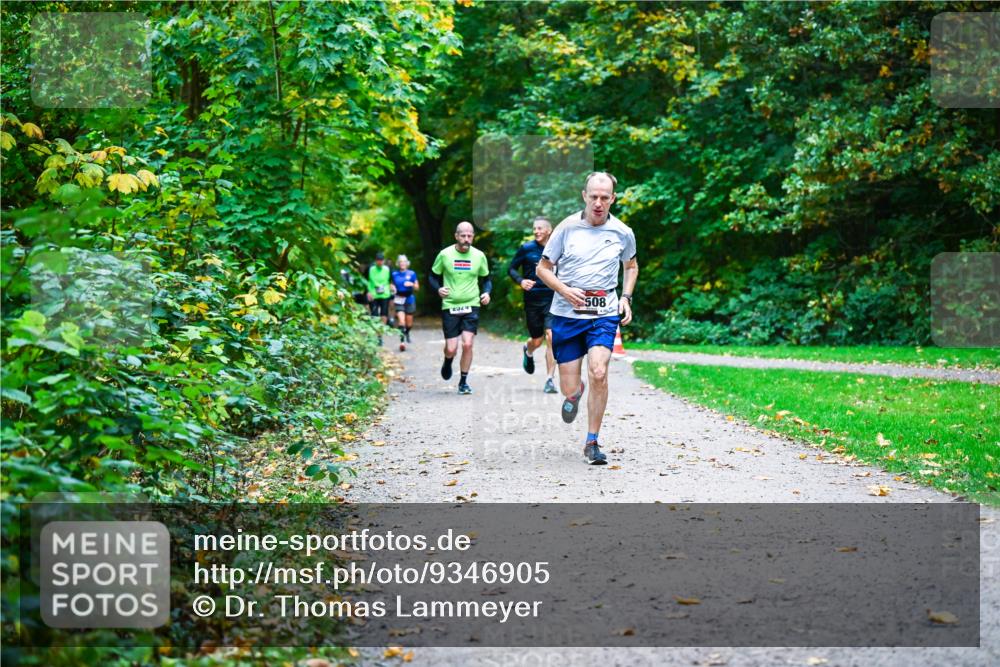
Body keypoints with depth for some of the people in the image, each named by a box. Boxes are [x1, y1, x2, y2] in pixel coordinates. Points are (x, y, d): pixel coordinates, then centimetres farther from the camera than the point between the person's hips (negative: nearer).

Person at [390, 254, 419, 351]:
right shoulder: (394, 274, 6)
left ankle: (407, 333, 42)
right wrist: (392, 288, -7)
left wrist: (411, 284, -13)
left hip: (409, 299, 1)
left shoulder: (412, 274, 4)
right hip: (399, 300, -1)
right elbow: (392, 285, 16)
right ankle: (402, 341, -21)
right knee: (401, 320, -17)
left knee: (409, 321, 10)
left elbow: (417, 287, 7)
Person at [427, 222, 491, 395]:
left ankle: (463, 382, 5)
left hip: (471, 305, 1)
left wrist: (486, 292, -6)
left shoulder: (479, 256, 1)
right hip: (450, 306, -1)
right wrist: (438, 289, -13)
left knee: (467, 344, -13)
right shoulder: (445, 254, -4)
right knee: (451, 348, -4)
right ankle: (448, 362, 35)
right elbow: (433, 276, 8)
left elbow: (486, 279, 14)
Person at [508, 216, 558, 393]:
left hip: (552, 300, 0)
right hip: (532, 300, 0)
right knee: (537, 340, 9)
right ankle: (528, 352, 48)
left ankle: (549, 380, -9)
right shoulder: (526, 249, -1)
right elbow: (511, 268, 6)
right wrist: (521, 280, -13)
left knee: (551, 337, -15)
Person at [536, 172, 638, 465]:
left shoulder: (622, 232, 2)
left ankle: (592, 443, -5)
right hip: (566, 313, 0)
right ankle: (575, 393, 43)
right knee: (569, 388, 1)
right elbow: (543, 268, 4)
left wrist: (626, 298, 7)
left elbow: (631, 266, 23)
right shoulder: (567, 228, -4)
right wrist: (565, 291, -13)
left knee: (598, 373, -21)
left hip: (604, 313, 0)